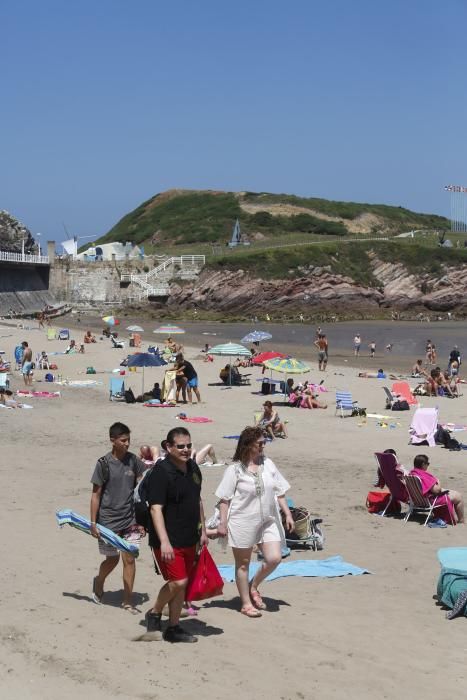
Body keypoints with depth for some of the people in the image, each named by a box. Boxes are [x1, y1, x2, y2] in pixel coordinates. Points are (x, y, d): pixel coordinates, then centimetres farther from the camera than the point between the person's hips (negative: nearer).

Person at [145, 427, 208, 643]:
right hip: (168, 540, -8)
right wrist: (164, 541, -28)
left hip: (189, 539, 8)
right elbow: (156, 508, -22)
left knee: (181, 584, 12)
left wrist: (202, 531, 21)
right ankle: (154, 613, 12)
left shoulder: (193, 468, 9)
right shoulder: (161, 473, -17)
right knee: (178, 581, -12)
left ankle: (173, 628, 23)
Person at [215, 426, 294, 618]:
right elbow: (224, 499, -8)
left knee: (273, 558, -4)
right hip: (243, 522, -5)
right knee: (243, 564, 6)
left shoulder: (268, 464, 6)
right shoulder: (235, 469, -9)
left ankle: (253, 587, 22)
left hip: (268, 521, 5)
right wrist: (223, 523, -13)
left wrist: (287, 514, 7)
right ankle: (246, 603, 19)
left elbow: (279, 492, 11)